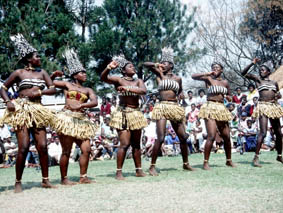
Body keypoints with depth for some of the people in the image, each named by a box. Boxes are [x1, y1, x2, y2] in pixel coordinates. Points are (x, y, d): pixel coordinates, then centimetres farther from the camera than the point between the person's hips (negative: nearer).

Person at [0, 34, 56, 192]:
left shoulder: (42, 72, 13)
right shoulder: (19, 73, 5)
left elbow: (53, 89, 6)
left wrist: (38, 92, -9)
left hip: (38, 110, 4)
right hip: (21, 110, -4)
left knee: (43, 146, -3)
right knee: (24, 147, -12)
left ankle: (45, 180, 6)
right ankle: (18, 182, -2)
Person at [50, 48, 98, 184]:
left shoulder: (88, 90, 16)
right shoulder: (67, 85, 11)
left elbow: (94, 102, -2)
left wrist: (81, 105, -17)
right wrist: (54, 75, -5)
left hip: (81, 120, 4)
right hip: (67, 118, -4)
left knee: (86, 149, -2)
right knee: (66, 151, -4)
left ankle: (83, 177, 7)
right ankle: (64, 178, 3)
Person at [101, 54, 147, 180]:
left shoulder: (138, 81, 8)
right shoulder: (119, 80, -2)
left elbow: (143, 91, -12)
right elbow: (103, 78, -16)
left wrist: (128, 89, -21)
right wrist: (109, 68, -34)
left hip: (136, 114, 5)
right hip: (123, 114, -5)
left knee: (136, 144, 10)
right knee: (125, 143, -13)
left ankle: (139, 170, 17)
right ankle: (119, 172, -8)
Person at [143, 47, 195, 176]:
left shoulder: (177, 78, 13)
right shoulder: (159, 74, 8)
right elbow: (145, 64, 6)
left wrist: (180, 95, 12)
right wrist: (156, 65, -3)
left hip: (175, 108, 4)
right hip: (162, 107, -4)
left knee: (183, 137, 7)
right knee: (160, 138, -14)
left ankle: (186, 164, 23)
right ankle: (152, 167, -7)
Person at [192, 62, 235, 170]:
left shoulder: (225, 82, 14)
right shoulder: (208, 79, 2)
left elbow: (229, 96, 25)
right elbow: (193, 76, -11)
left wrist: (227, 97, 3)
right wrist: (207, 74, -13)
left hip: (221, 109, 5)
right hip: (210, 108, -5)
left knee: (226, 136, 8)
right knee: (212, 136, -16)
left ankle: (229, 160, 23)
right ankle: (206, 162, -10)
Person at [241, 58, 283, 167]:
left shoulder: (274, 83, 16)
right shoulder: (257, 79, 5)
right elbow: (244, 73, -4)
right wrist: (252, 63, -9)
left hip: (274, 107, 5)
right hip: (263, 107, -5)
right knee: (263, 132, -17)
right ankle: (256, 157, -15)